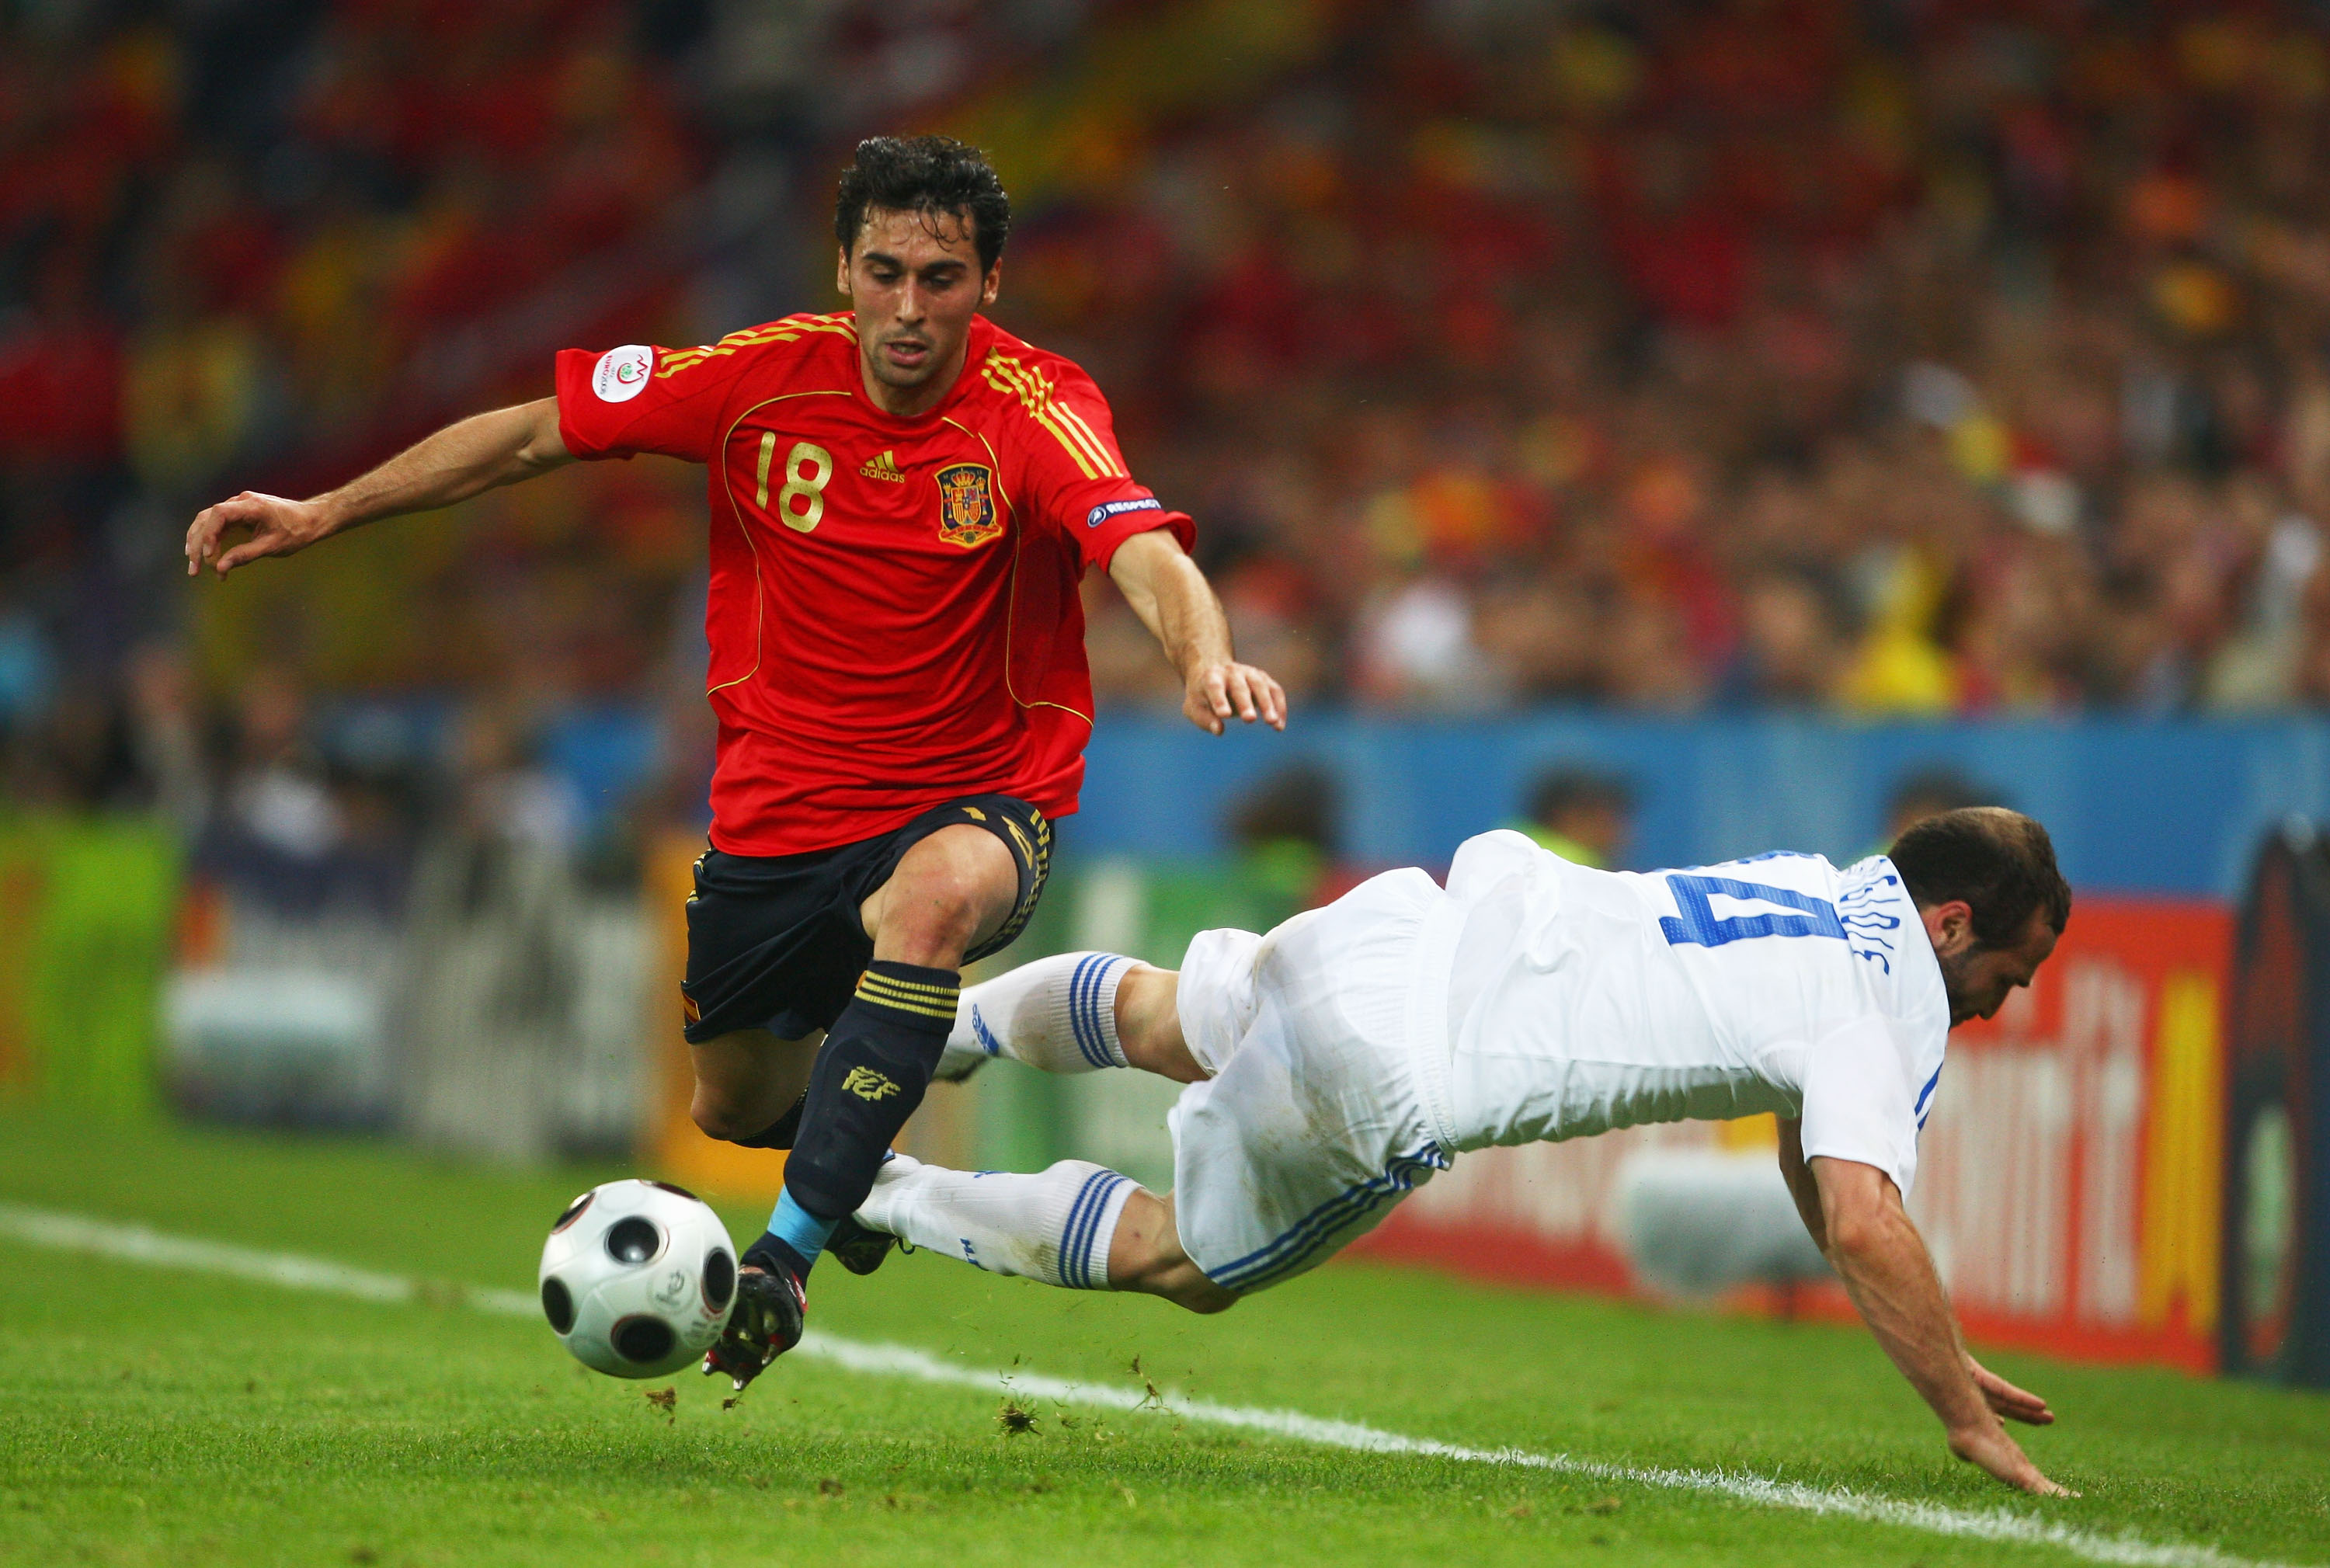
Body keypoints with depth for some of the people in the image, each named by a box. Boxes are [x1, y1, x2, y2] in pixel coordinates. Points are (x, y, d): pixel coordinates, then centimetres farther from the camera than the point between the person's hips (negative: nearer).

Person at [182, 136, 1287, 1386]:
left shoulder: (1036, 410, -19)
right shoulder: (765, 377, -10)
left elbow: (1145, 554, -37)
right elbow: (537, 432, 1)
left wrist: (1203, 658, -59)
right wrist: (323, 513, 2)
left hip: (976, 802, -4)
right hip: (780, 809, 4)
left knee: (935, 899, -39)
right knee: (735, 1109, 17)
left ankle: (786, 1256, -30)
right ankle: (868, 1157, 56)